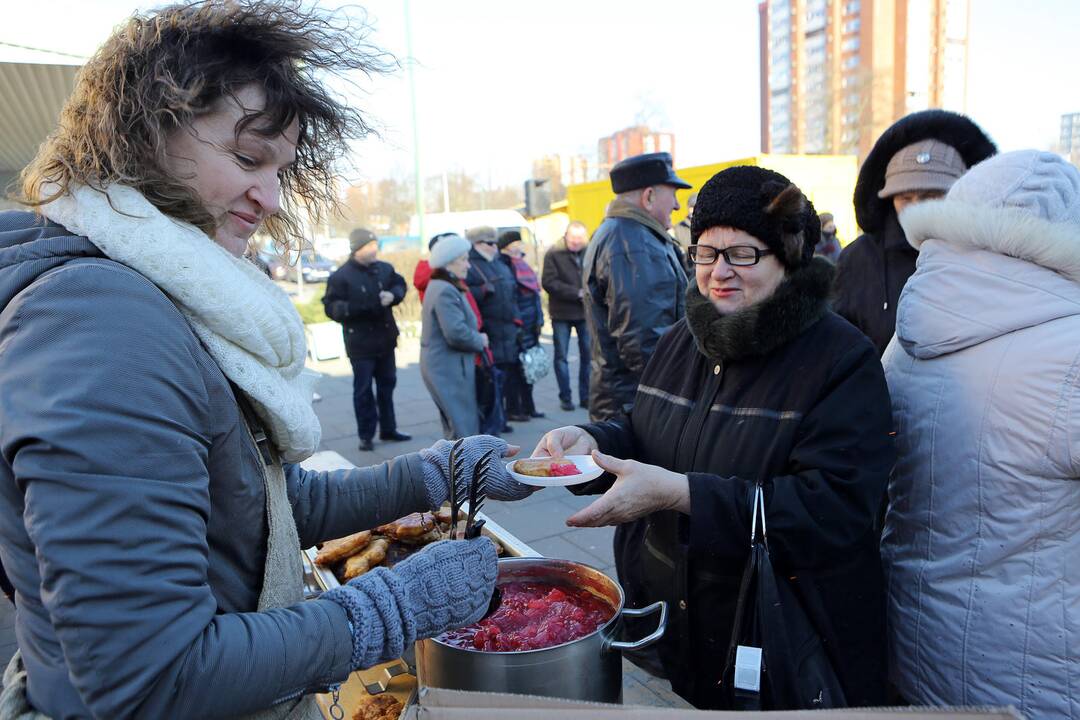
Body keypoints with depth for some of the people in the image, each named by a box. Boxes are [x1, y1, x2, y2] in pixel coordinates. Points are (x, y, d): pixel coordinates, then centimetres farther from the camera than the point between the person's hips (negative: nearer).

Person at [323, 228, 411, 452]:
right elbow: (331, 307, -13)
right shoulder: (341, 276, -12)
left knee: (387, 385, 15)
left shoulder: (384, 269, 2)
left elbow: (400, 284, 15)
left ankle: (388, 429, 29)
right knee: (363, 390, 2)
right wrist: (355, 308, -30)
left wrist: (393, 295, -9)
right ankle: (366, 435, 14)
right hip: (360, 343, -5)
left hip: (385, 339, 5)